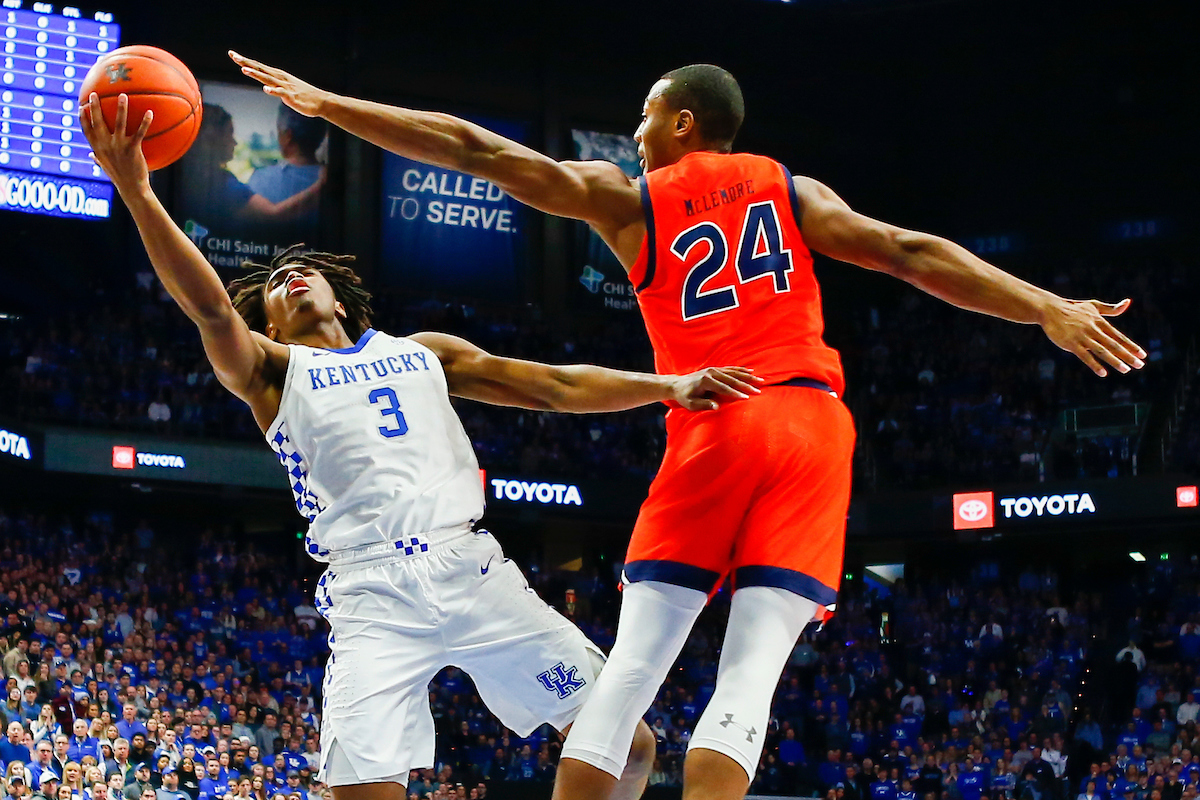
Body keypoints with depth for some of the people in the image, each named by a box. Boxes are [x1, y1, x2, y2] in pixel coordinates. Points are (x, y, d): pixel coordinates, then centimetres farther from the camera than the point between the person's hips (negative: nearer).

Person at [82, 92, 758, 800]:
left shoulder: (422, 352, 24)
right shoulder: (271, 370, 14)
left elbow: (553, 386, 18)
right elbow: (210, 307, -6)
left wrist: (669, 385, 4)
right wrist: (138, 193, -22)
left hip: (473, 570, 3)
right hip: (371, 591, -3)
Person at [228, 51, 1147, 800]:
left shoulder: (624, 197, 13)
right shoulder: (792, 193, 17)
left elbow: (471, 148, 12)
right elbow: (912, 253, 5)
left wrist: (327, 103, 16)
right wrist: (1048, 308, 0)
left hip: (713, 430, -1)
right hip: (813, 426, 2)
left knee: (632, 665, 2)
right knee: (750, 673, -6)